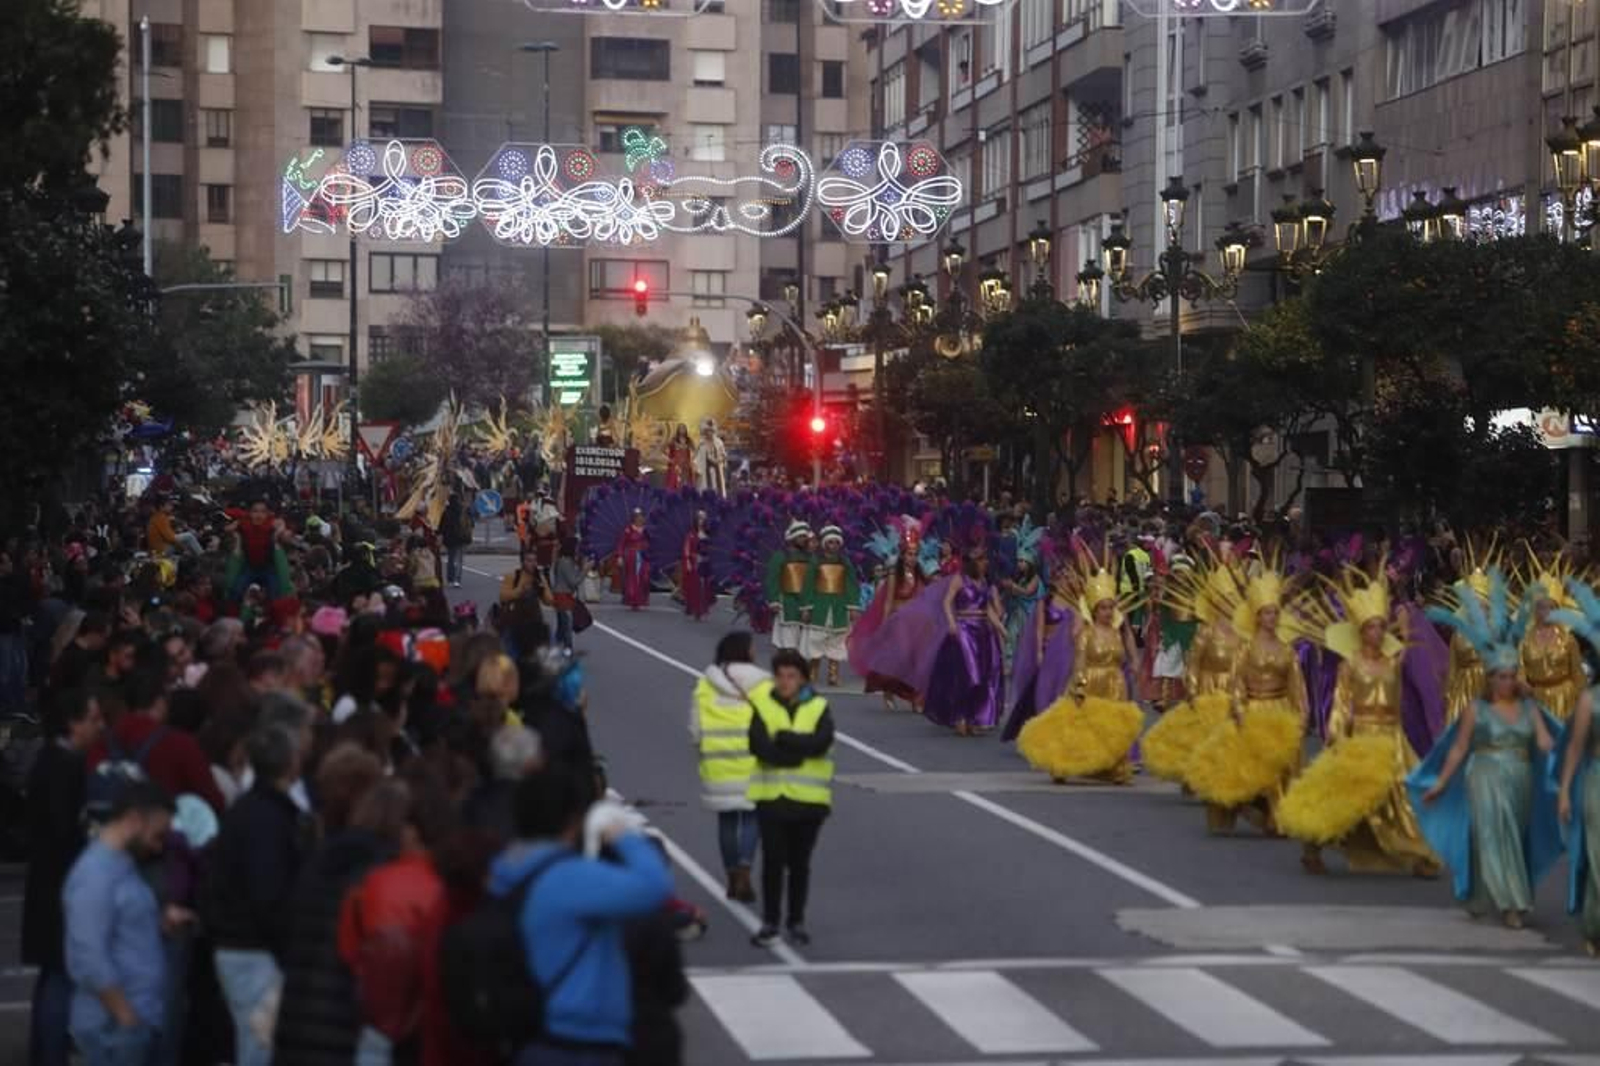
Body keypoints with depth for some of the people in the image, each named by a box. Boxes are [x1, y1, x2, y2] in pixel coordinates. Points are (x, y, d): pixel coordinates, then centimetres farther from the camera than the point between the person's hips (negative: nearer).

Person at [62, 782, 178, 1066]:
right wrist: (126, 1017, -19)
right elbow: (89, 959, -22)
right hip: (113, 1027, -10)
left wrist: (161, 920, 7)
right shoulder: (95, 875, -17)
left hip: (138, 1021, 10)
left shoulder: (123, 865, 13)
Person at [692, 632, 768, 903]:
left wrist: (704, 749, 18)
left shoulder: (705, 685, 0)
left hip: (718, 766, 2)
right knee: (752, 817, 7)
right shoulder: (761, 685, -7)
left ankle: (733, 878, 21)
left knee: (727, 820, 14)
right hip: (754, 764, -2)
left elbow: (695, 728, 2)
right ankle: (744, 873, -10)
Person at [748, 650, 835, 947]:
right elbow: (759, 745, -13)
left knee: (799, 863, 8)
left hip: (809, 799, 1)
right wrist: (800, 749, -15)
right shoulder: (761, 704, 0)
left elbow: (822, 742, -15)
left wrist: (783, 737, -15)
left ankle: (796, 922, 19)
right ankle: (770, 922, 10)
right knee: (773, 861, 0)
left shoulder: (819, 707, 3)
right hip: (771, 796, -1)